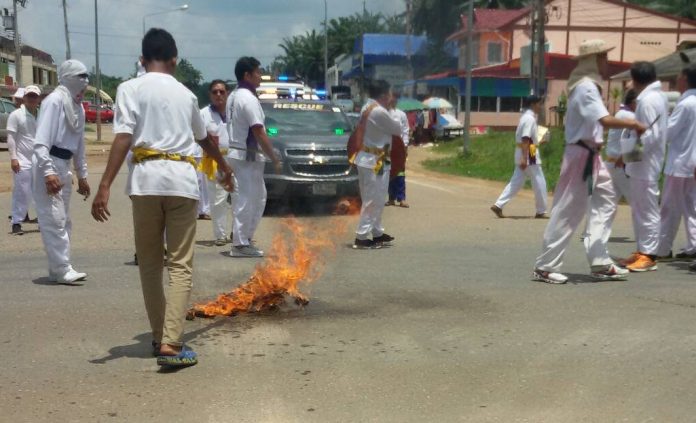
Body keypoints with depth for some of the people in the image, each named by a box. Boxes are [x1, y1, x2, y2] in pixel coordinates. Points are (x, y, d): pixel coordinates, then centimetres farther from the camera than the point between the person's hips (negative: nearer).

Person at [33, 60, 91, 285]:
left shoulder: (78, 107, 13)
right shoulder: (54, 101, -11)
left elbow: (79, 144, 20)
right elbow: (40, 141, -19)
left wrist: (82, 175, 21)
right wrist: (48, 172, -27)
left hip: (63, 166, 9)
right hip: (47, 165, -9)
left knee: (64, 220, 12)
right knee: (53, 219, -7)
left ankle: (57, 269, 19)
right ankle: (62, 269, -4)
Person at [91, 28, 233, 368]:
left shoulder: (130, 88, 6)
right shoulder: (186, 93, 17)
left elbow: (123, 138, -8)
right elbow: (205, 139, 32)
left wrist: (105, 186, -12)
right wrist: (225, 168, 49)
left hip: (146, 178, -1)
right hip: (182, 179, 1)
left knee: (150, 264, 13)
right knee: (180, 265, 0)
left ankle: (160, 337, 23)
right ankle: (171, 345, -11)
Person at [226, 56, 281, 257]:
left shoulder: (233, 96, 13)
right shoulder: (248, 98, -16)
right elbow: (258, 133, -19)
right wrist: (274, 158, -14)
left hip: (237, 152, 9)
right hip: (248, 155, -9)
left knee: (258, 198, 16)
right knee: (246, 199, -3)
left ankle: (244, 236, 20)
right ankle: (240, 244, 4)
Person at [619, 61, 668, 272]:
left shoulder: (647, 100, -17)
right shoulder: (658, 96, 14)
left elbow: (651, 134, -23)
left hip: (645, 165, -10)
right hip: (643, 164, 10)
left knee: (647, 211, -4)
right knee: (640, 210, 15)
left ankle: (648, 256, 1)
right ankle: (642, 251, 22)